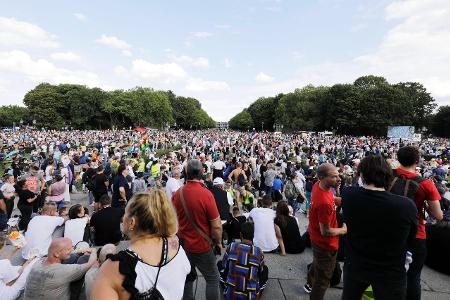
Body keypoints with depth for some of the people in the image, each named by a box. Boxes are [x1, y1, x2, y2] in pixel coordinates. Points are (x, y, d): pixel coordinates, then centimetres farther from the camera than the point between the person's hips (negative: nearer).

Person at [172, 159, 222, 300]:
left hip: (183, 244, 5)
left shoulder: (177, 193, -8)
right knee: (213, 279, 14)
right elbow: (216, 226, -19)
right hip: (202, 246, -5)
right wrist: (218, 241, -3)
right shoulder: (206, 194, -24)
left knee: (187, 278, 21)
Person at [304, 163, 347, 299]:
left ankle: (310, 284, 60)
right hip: (325, 244, -10)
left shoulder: (318, 185, -12)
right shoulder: (324, 203, -39)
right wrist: (344, 230, -11)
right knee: (323, 278, 14)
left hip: (315, 237, 10)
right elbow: (325, 232, -28)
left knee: (317, 263, 35)